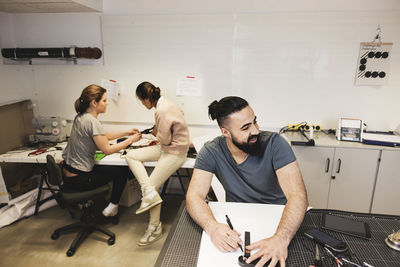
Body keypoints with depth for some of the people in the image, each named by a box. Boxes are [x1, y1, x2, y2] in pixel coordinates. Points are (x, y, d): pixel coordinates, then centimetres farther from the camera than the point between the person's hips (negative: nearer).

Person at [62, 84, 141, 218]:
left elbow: (102, 136, 15)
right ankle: (112, 207, 18)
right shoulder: (92, 121, -25)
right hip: (78, 180, -9)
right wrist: (130, 140, -10)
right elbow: (107, 149, -20)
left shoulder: (80, 117, 4)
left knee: (107, 168, 29)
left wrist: (125, 133, 13)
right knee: (122, 171, 6)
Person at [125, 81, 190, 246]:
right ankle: (149, 192, -10)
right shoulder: (163, 103, 6)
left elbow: (165, 139, -20)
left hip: (175, 152, -10)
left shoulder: (163, 111, -24)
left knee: (152, 186, -4)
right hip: (166, 148, 10)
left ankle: (155, 228, 12)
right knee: (131, 156, 0)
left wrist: (156, 133, 2)